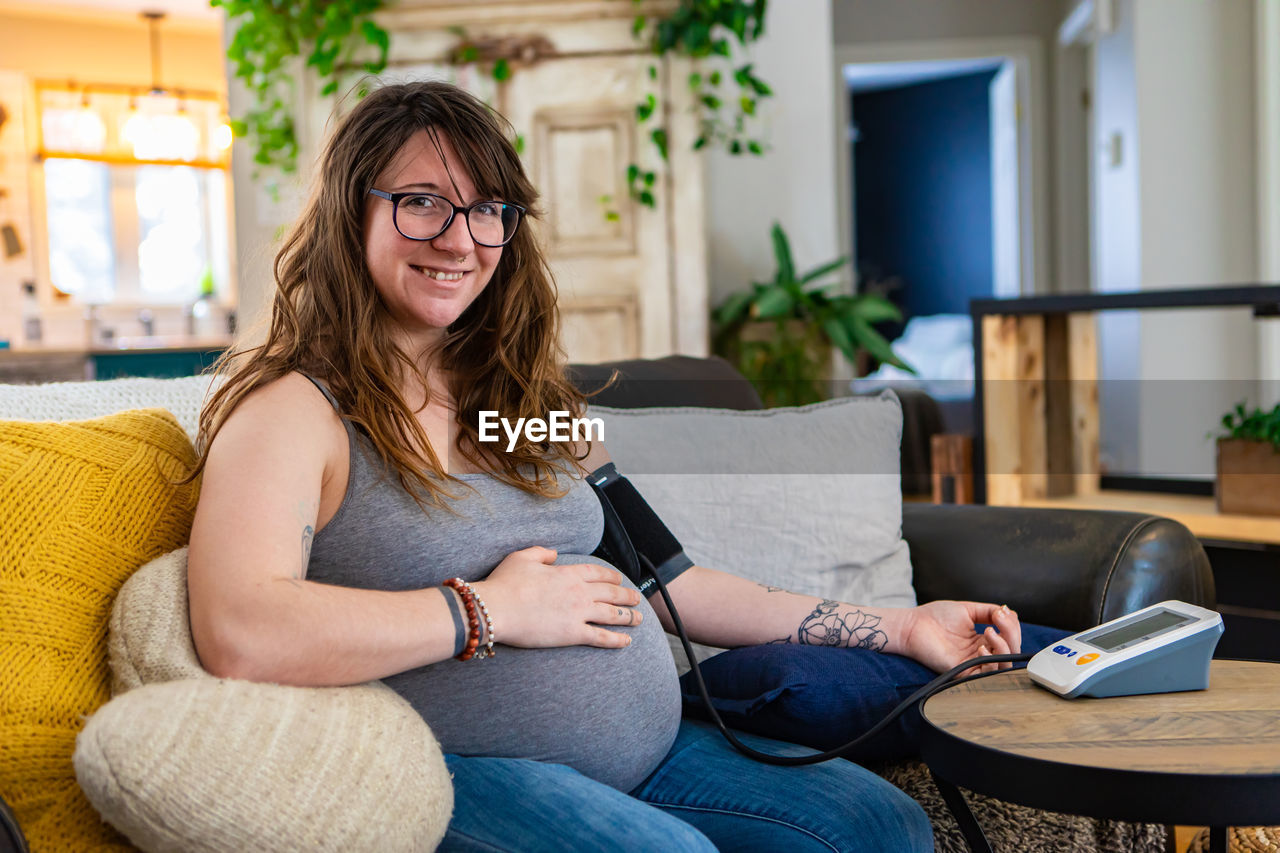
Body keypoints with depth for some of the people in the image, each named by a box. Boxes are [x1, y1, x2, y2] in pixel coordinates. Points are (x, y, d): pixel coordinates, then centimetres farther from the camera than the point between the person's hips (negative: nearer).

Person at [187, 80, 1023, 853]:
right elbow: (239, 636, -26)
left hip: (650, 750, 7)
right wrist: (493, 611, -17)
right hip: (452, 773, -7)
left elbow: (660, 584, 16)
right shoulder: (295, 408, -8)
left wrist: (899, 628, 14)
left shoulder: (527, 403, 16)